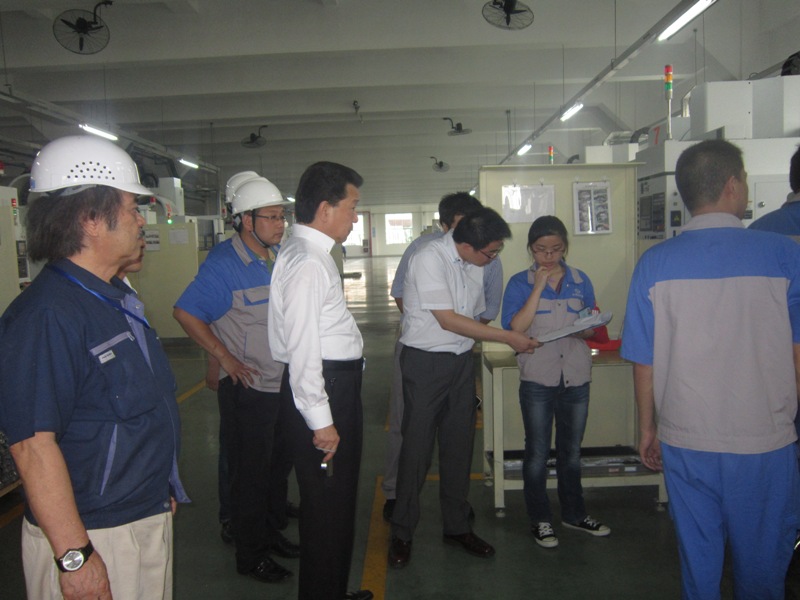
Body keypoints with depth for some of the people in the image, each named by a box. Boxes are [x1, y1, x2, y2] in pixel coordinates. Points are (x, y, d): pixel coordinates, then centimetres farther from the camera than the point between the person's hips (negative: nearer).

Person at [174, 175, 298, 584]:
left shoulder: (280, 256, 6)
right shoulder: (224, 263, -17)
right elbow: (185, 313, -18)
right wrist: (226, 359, -16)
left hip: (283, 383, 7)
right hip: (248, 387, -7)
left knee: (279, 465, 20)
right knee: (250, 473, 7)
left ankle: (269, 532, 40)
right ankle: (250, 554, 24)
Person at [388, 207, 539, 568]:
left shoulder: (475, 263, 4)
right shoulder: (429, 258, -18)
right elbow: (448, 320, -20)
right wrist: (508, 337, -17)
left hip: (462, 360, 6)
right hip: (425, 362, -6)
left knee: (459, 446, 12)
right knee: (417, 448, 2)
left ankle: (457, 527, 28)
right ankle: (402, 534, 18)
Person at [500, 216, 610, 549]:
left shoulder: (580, 281, 5)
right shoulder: (520, 284, -3)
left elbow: (591, 330, 11)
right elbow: (515, 328, -16)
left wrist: (589, 327, -13)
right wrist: (539, 287, -17)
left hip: (576, 377, 3)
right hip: (537, 378, -3)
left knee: (571, 451, 17)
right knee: (537, 453, 8)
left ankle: (574, 513, 33)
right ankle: (540, 519, 23)